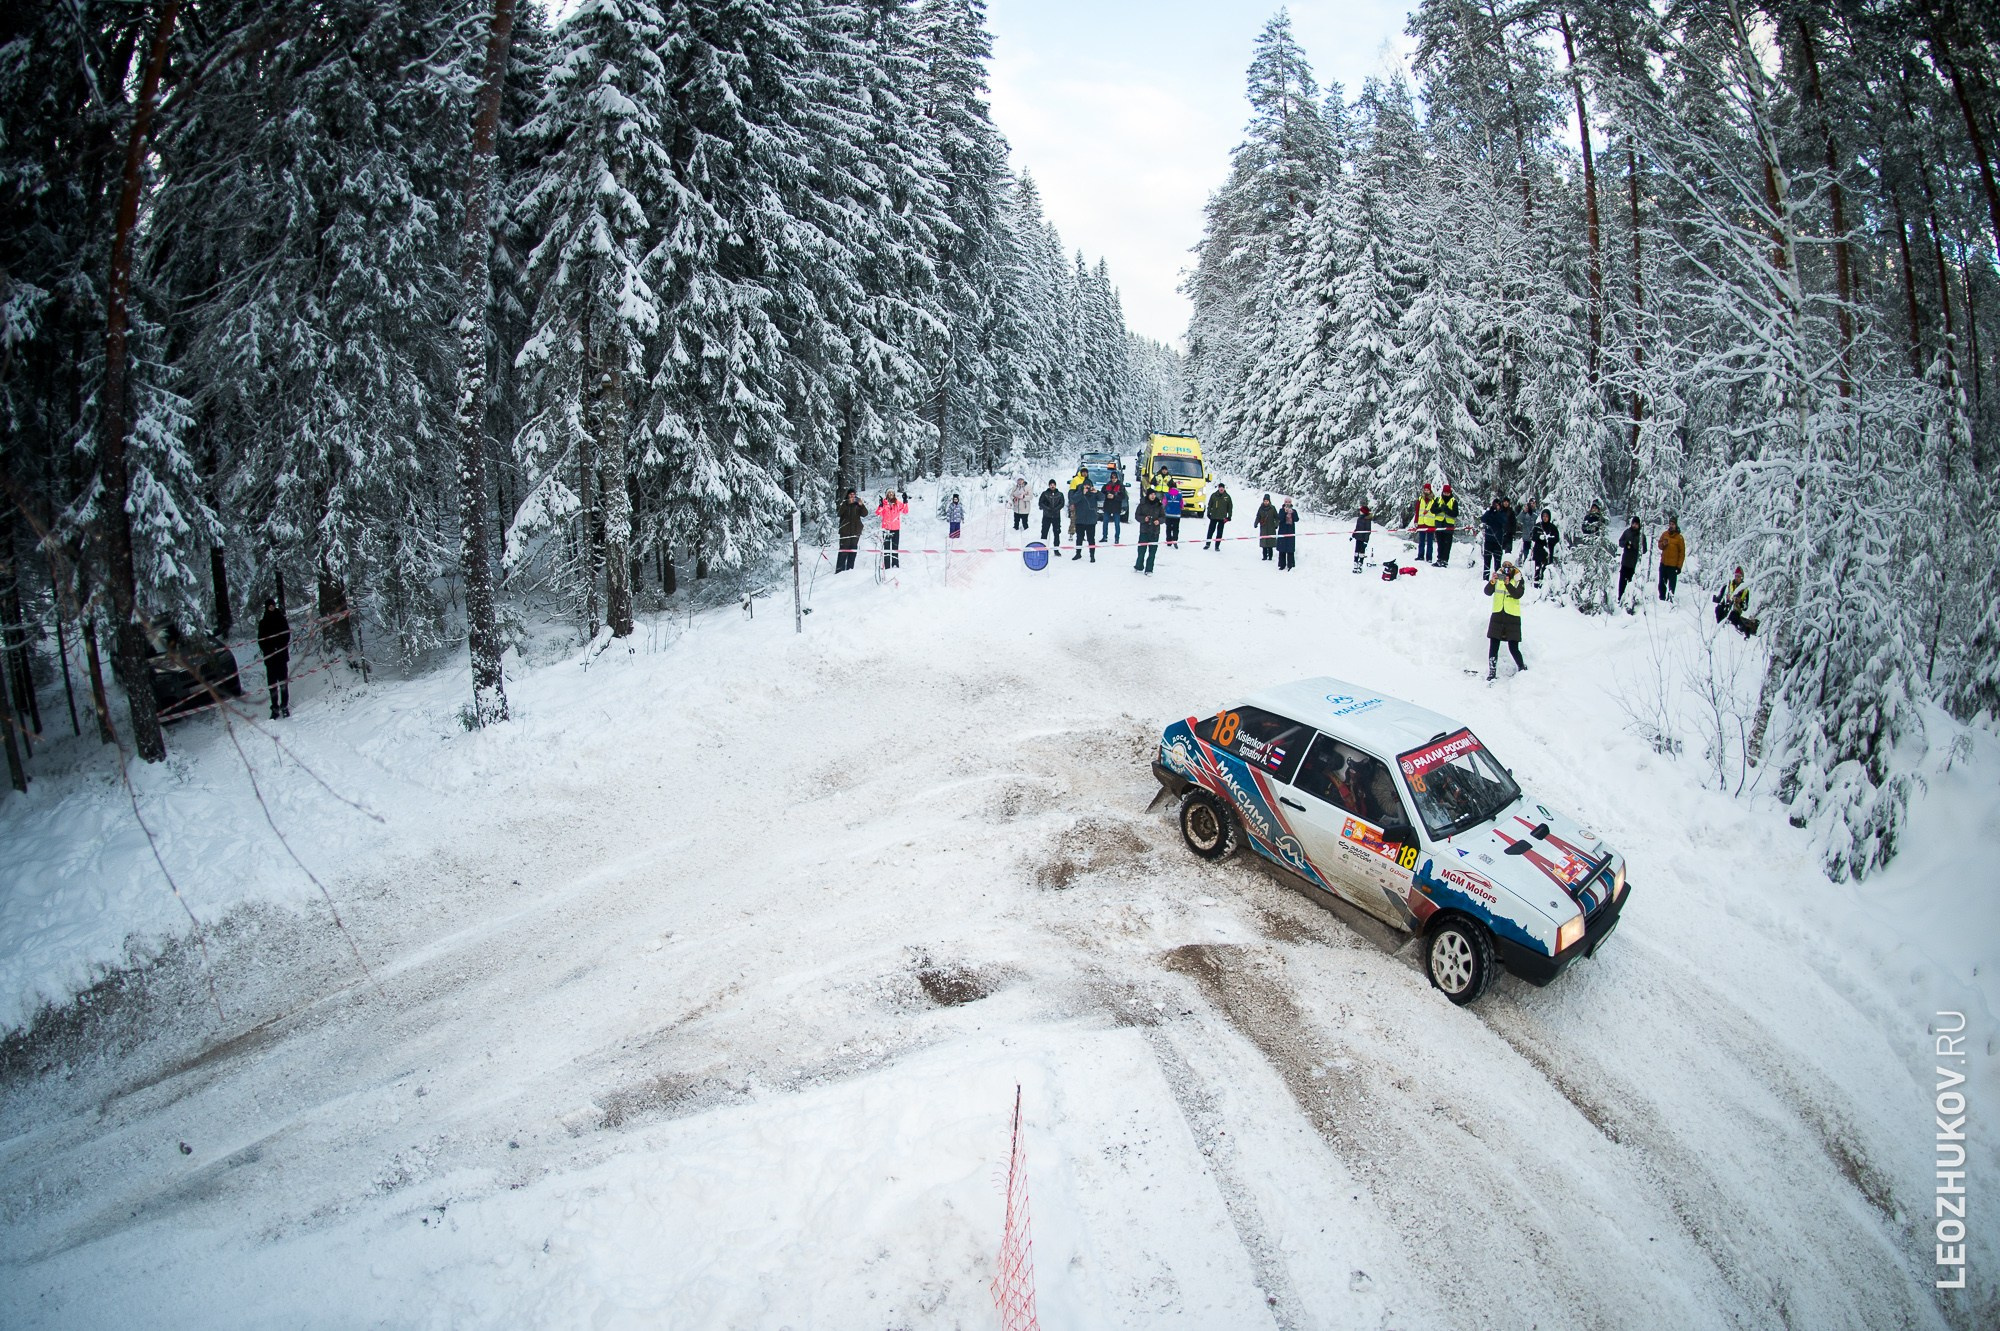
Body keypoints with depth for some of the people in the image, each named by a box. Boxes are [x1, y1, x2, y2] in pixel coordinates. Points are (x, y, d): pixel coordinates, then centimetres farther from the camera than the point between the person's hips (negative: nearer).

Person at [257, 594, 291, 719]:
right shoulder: (263, 622, 8)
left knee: (283, 682, -1)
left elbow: (287, 635, 1)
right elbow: (261, 640, 6)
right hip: (270, 657, 1)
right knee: (272, 684, 2)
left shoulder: (281, 619, 5)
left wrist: (279, 648, -12)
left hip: (282, 656, -1)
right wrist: (268, 650, -11)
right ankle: (275, 708, 6)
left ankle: (285, 706, 6)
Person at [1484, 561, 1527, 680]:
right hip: (1497, 615, 2)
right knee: (1493, 645, -3)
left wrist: (1508, 584, -29)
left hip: (1512, 616, -2)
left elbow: (1518, 594, -14)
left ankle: (1522, 667, 22)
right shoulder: (1497, 577, 7)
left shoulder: (1518, 580, 2)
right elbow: (1488, 592, -6)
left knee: (1513, 647, -1)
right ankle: (1492, 671, 3)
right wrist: (1492, 582, -26)